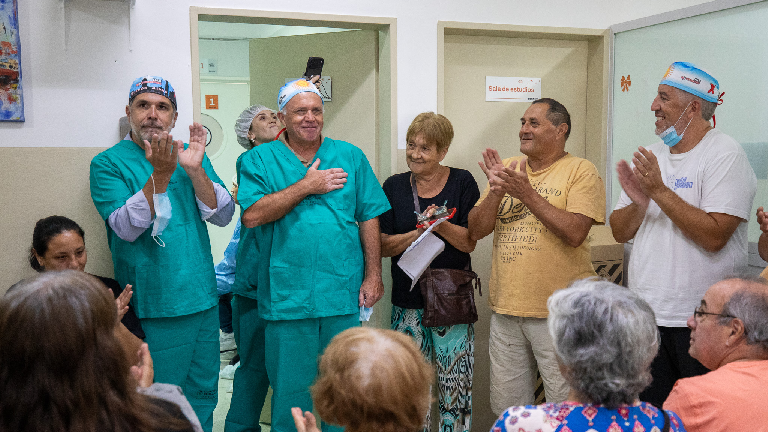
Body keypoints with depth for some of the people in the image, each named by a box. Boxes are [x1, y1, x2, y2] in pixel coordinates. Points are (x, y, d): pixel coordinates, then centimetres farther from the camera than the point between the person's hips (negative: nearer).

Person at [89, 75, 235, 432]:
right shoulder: (108, 163, -3)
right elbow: (126, 228, -16)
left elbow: (223, 216, -1)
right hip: (152, 308, -4)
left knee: (204, 394, 15)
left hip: (202, 298, 5)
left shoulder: (191, 155, 9)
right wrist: (160, 175, -24)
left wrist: (195, 170, -15)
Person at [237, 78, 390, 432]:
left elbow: (369, 219, 7)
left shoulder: (350, 156, 8)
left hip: (343, 294, 2)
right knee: (290, 388, 8)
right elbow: (252, 215, -13)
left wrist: (373, 276, 0)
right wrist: (307, 186, -12)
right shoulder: (259, 160, 3)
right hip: (287, 295, -2)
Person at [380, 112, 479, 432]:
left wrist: (441, 225, -19)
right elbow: (383, 246, 3)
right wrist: (419, 231, -13)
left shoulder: (461, 182, 2)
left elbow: (470, 242, -2)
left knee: (456, 387, -1)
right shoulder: (394, 186, 8)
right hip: (407, 301, 2)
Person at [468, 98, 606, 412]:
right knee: (506, 413, 15)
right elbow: (476, 231, 6)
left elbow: (574, 233, -18)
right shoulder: (506, 168, 11)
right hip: (505, 309, 5)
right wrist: (497, 191, -11)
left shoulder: (581, 171, -4)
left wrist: (526, 192, -18)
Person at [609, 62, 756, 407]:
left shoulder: (725, 155, -10)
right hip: (646, 314, 6)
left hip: (701, 320, -6)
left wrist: (659, 191, -20)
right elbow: (619, 233, 8)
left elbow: (713, 236, -22)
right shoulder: (652, 157, 11)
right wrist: (639, 202, -12)